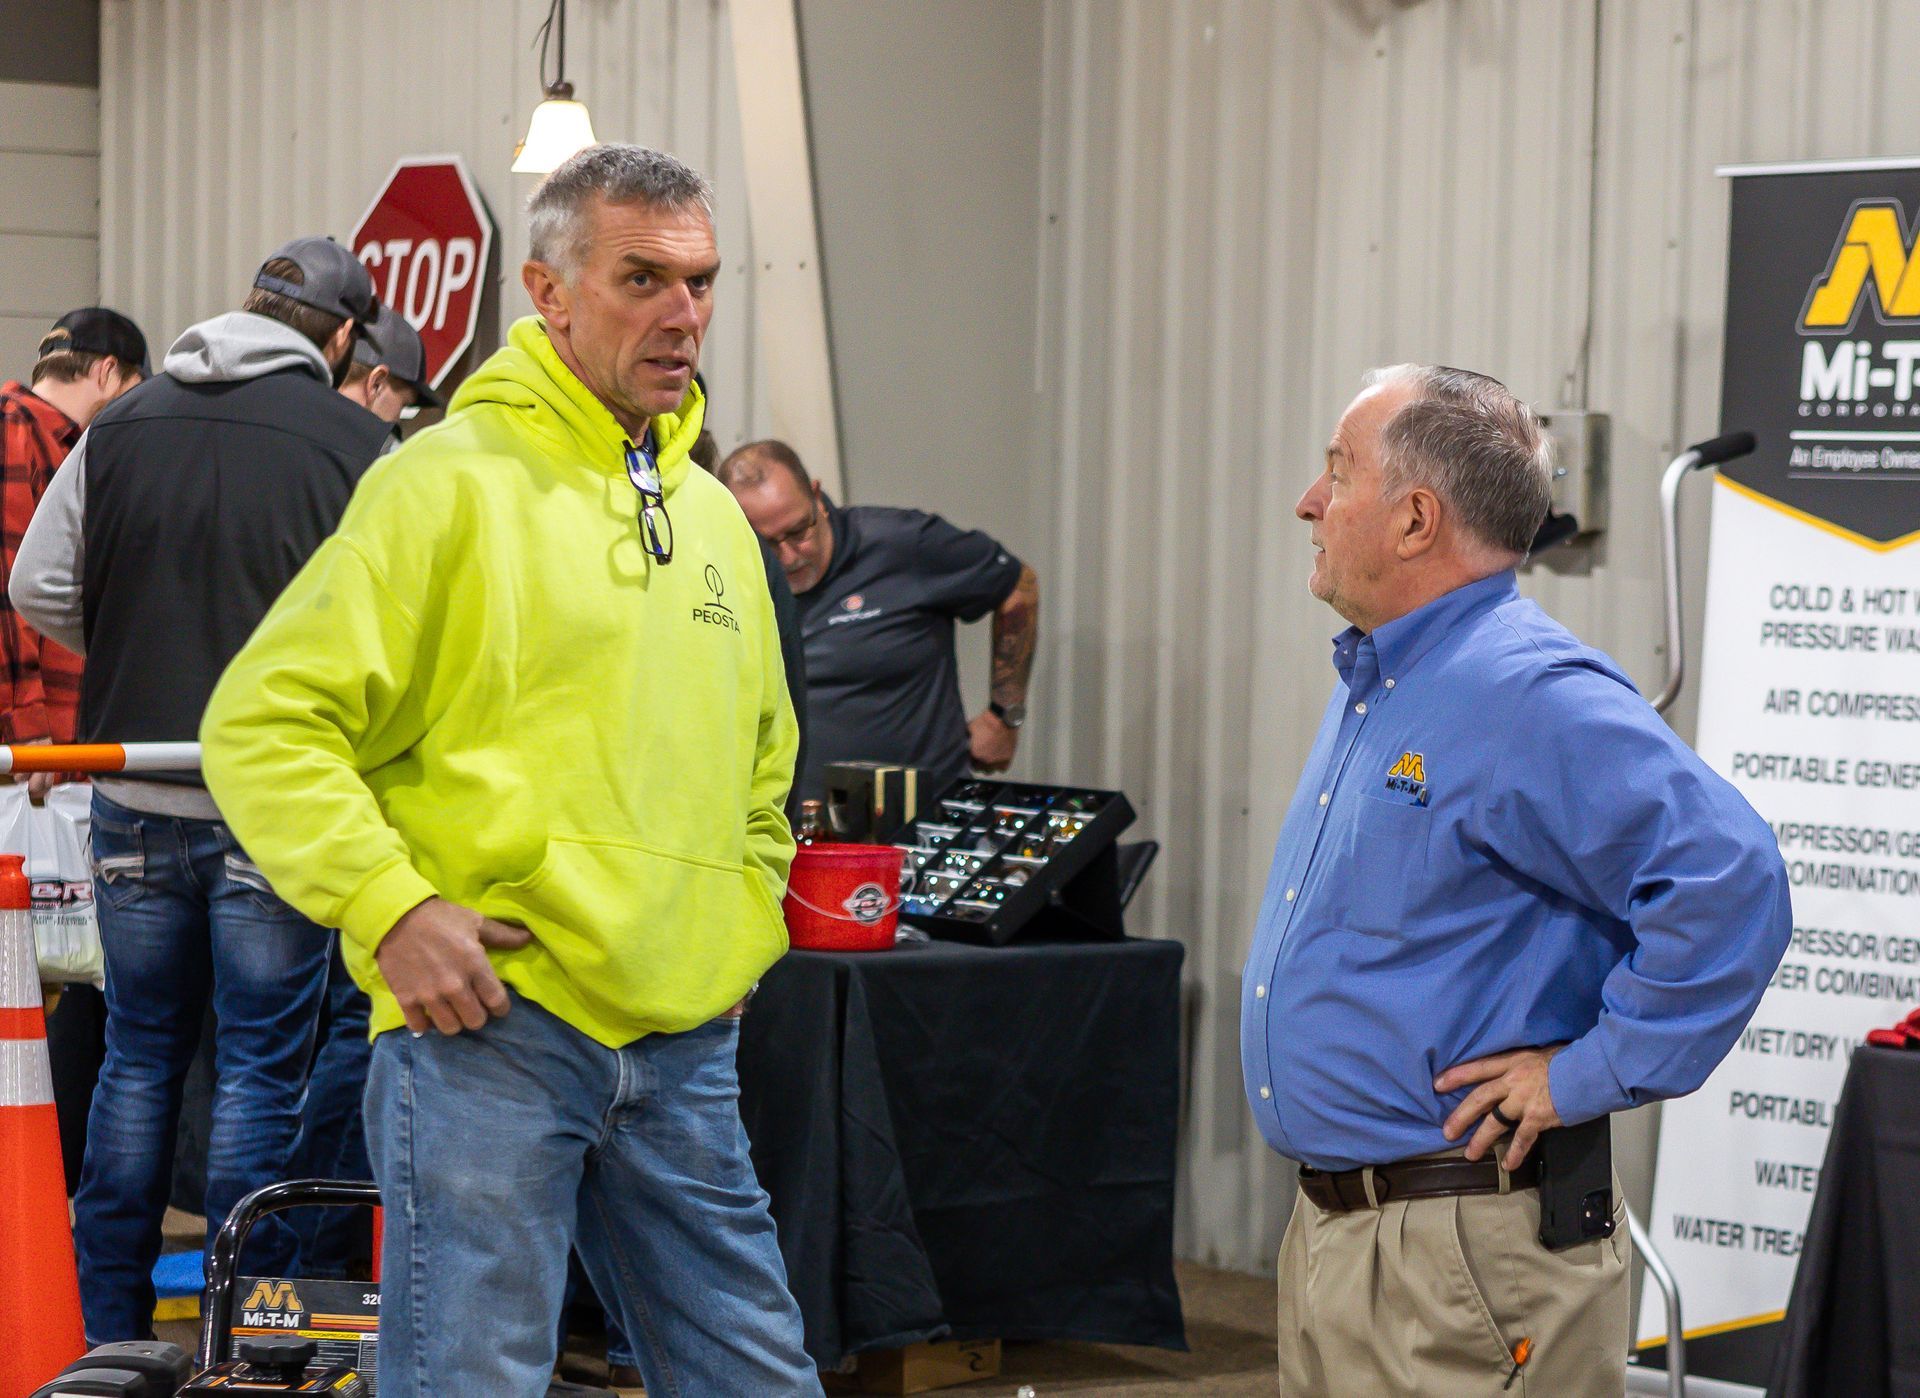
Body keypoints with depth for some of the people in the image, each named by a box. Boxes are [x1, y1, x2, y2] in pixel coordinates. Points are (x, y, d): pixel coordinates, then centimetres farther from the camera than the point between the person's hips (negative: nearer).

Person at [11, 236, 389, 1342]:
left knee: (141, 1055, 14)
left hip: (135, 792, 4)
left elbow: (40, 589, 8)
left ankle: (111, 1330, 17)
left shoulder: (122, 427, 6)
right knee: (262, 1066, 3)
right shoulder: (354, 443, -8)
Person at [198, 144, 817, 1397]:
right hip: (489, 1021, -7)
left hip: (685, 1051, 7)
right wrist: (388, 908, -17)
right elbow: (265, 725, -9)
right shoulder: (452, 485, -5)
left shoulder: (713, 517, 18)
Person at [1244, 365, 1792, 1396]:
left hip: (1462, 1247, -10)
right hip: (1329, 1225, 10)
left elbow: (1729, 880, -29)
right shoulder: (1371, 685, 14)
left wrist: (1590, 1075, -22)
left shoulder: (1528, 696, -18)